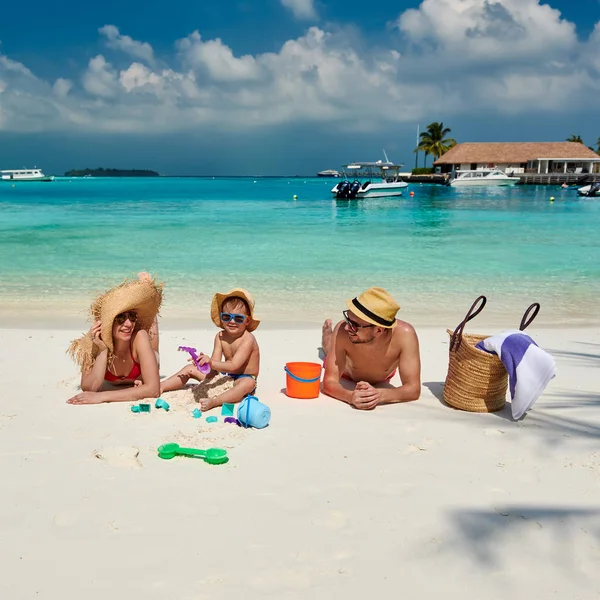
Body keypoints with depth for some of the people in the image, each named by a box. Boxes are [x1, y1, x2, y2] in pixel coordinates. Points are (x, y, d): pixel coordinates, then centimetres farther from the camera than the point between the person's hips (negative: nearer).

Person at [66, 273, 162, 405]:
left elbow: (153, 389, -50)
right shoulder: (94, 341, -39)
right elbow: (89, 389, -45)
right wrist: (102, 351, -53)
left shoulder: (139, 337, -45)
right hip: (114, 385, 1)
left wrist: (102, 396, -56)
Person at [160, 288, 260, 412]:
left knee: (248, 383, -43)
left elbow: (233, 366, -29)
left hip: (242, 379, -7)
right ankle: (160, 387, -1)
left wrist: (211, 363, -43)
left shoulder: (248, 339, -19)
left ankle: (215, 401, -57)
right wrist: (205, 362, -32)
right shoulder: (220, 337, 1)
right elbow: (215, 362, -8)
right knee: (190, 369, 3)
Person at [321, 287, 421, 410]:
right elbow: (329, 381, -42)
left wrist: (379, 395, -64)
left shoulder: (404, 334, -48)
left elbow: (414, 389, -45)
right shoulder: (342, 331, -47)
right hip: (347, 372, 0)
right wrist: (351, 396, -65)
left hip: (382, 378, 1)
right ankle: (327, 331, 61)